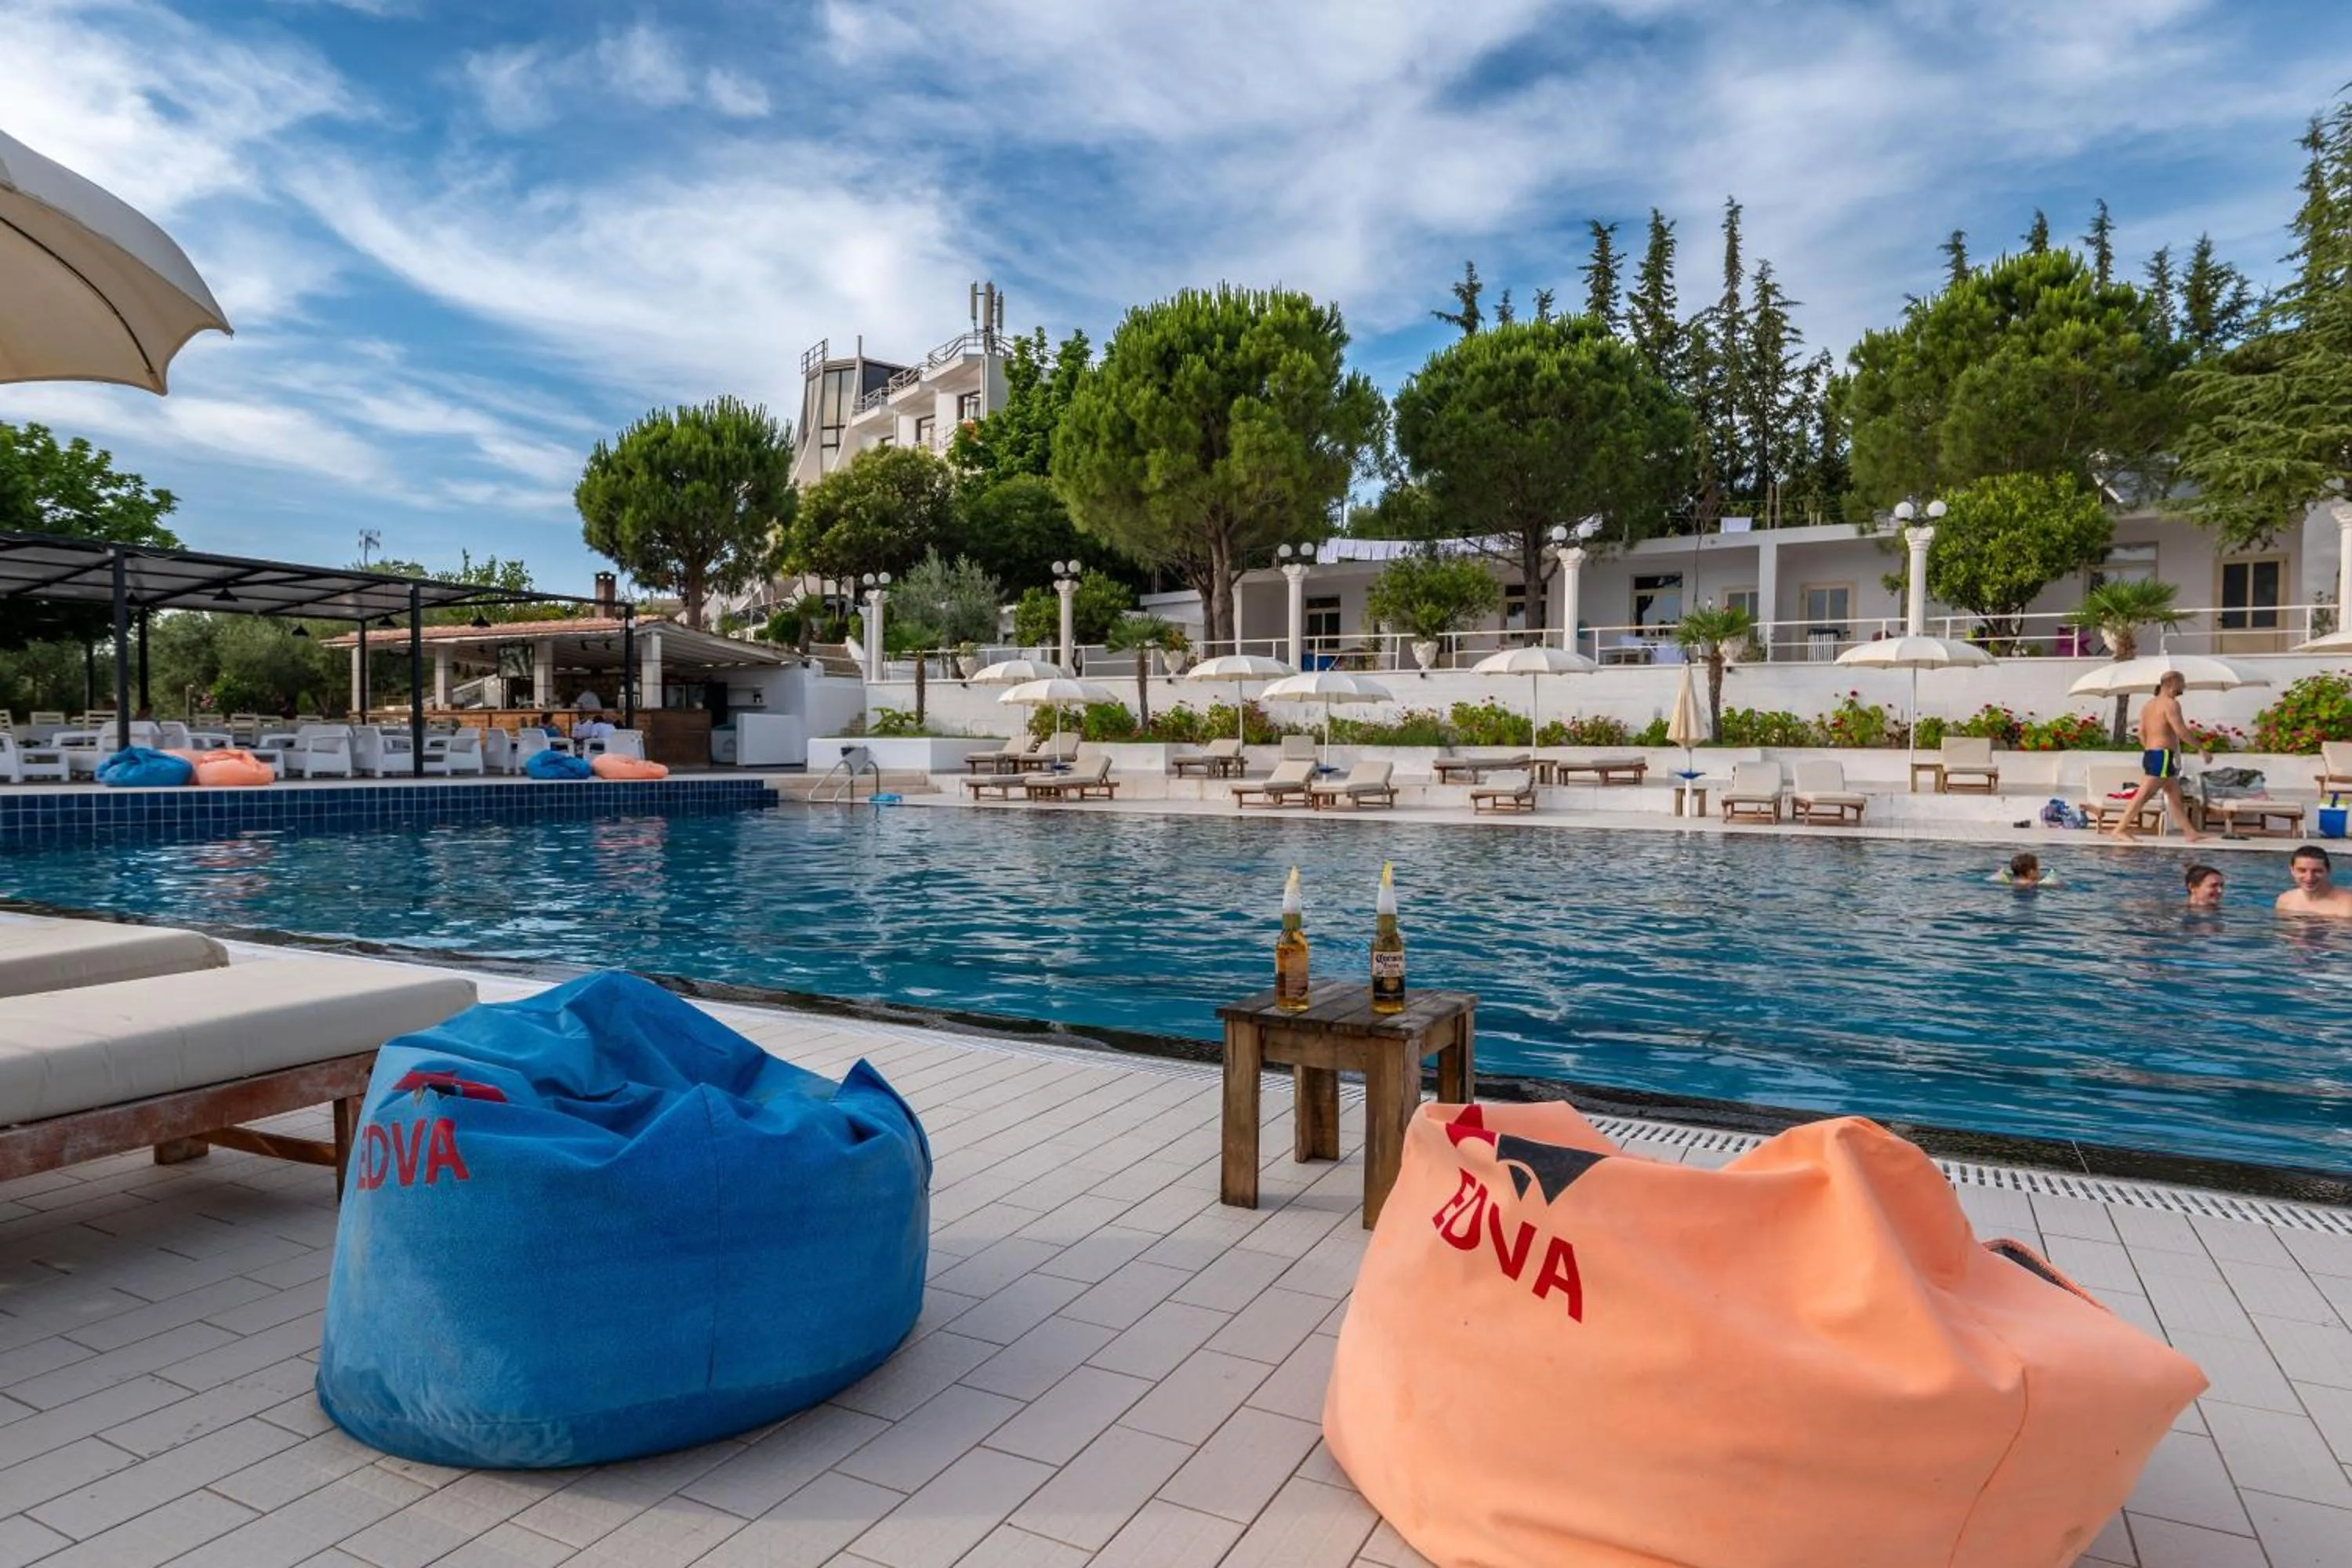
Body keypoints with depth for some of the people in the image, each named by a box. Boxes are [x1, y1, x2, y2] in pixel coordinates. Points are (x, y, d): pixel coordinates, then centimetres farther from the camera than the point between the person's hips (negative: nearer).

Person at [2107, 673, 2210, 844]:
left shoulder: (2149, 704, 17)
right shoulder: (2170, 703, -9)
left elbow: (2142, 734, 15)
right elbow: (2182, 732, -15)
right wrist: (2203, 749, -9)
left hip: (2149, 755, 10)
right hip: (2163, 756, -10)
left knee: (2175, 796, 13)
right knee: (2143, 795, -10)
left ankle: (2190, 832, 17)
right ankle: (2120, 829, -11)